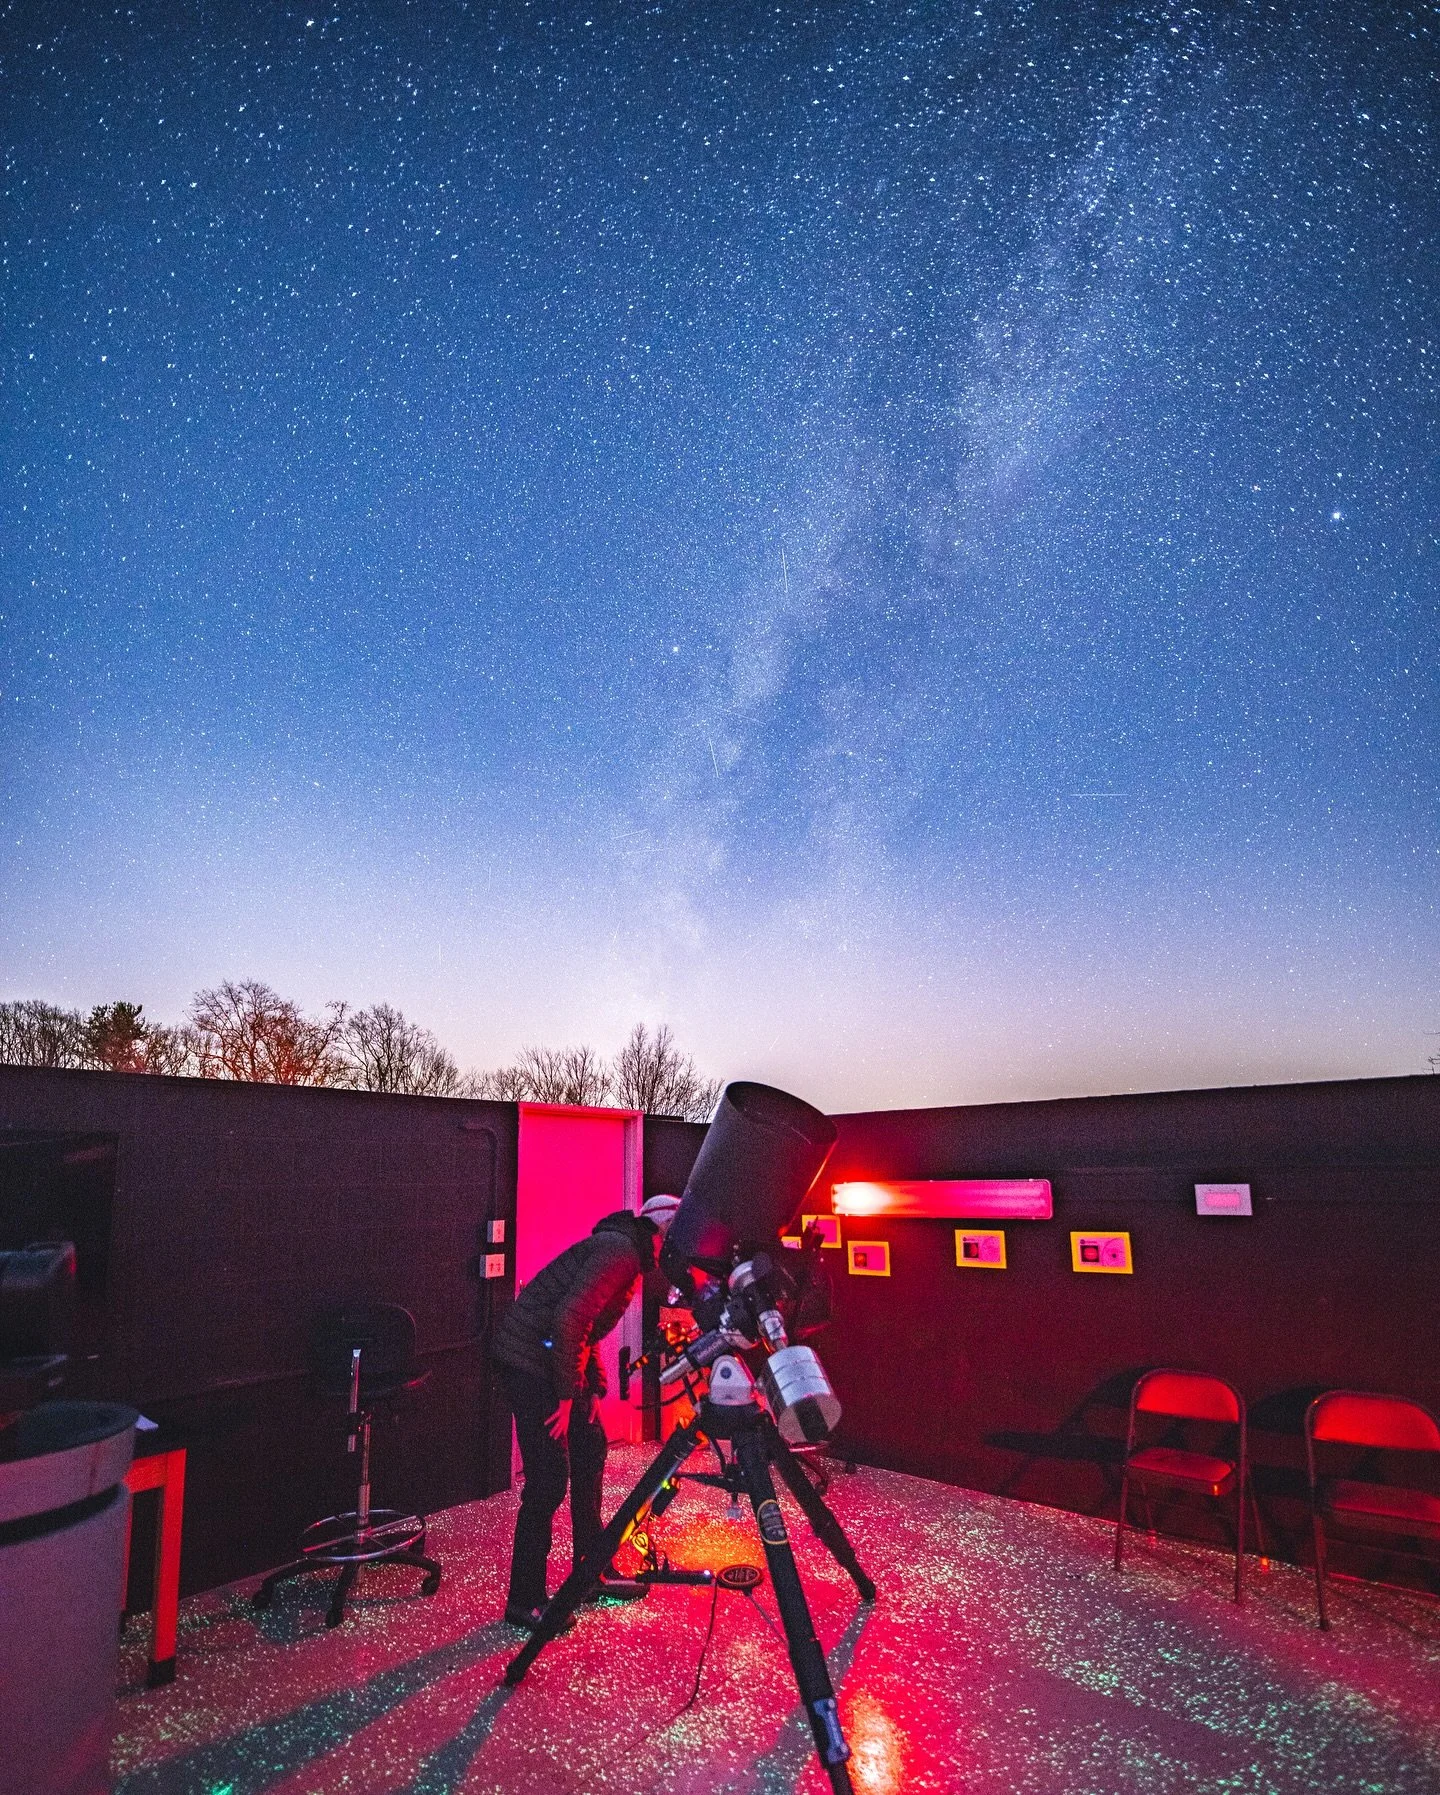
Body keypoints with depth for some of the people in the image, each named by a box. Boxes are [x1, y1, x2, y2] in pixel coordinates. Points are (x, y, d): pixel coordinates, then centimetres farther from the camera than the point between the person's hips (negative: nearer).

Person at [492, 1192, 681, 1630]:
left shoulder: (630, 1254, 12)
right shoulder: (621, 1250, -20)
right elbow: (568, 1320, -27)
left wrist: (594, 1388, 15)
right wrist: (566, 1396, -20)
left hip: (560, 1359, 10)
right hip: (530, 1360, -10)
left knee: (589, 1453, 16)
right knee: (549, 1478, -5)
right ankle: (524, 1602, 9)